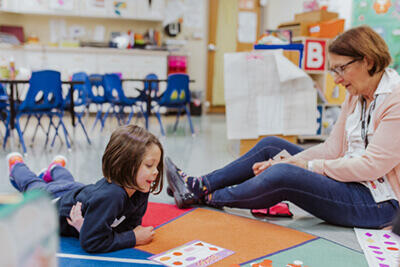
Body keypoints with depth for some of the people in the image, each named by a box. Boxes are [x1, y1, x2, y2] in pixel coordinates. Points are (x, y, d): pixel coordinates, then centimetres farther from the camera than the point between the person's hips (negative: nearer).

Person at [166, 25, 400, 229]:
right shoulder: (356, 96, 10)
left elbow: (371, 166, -23)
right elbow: (333, 148, 5)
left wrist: (309, 166, -18)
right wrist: (288, 161, -9)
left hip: (377, 202, -9)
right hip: (348, 180, 9)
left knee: (282, 175, -28)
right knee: (270, 146, 4)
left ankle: (208, 198, -4)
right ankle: (199, 186, 5)